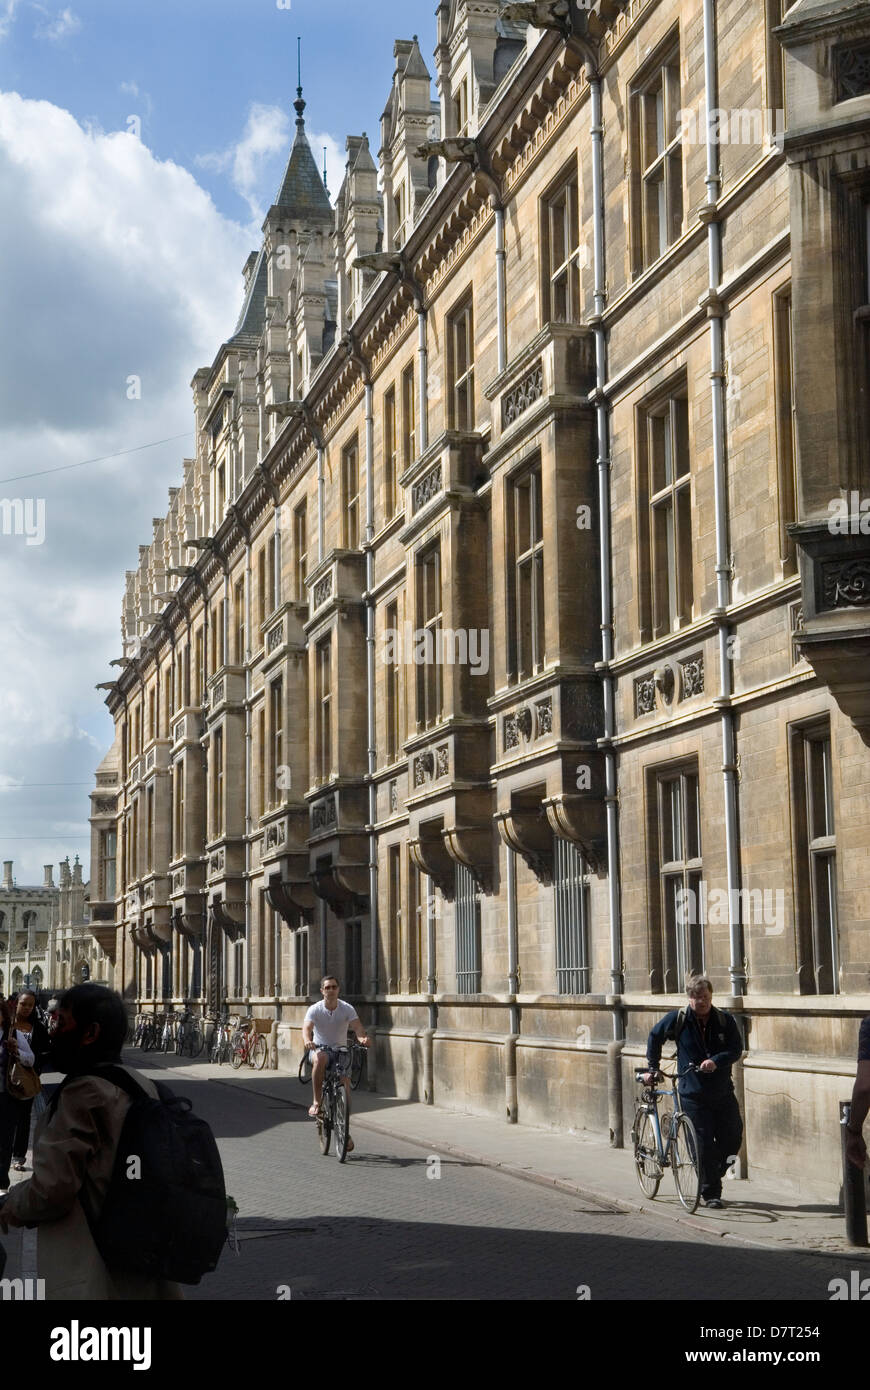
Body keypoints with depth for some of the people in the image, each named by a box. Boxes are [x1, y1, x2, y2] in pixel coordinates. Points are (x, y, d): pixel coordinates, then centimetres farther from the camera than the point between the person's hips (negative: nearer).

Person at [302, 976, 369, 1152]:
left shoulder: (347, 1009, -6)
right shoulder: (315, 1010, -9)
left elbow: (357, 1026, -20)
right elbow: (306, 1027, -24)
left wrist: (363, 1038, -43)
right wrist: (307, 1040, -48)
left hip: (340, 1051, 2)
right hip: (319, 1049, -2)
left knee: (345, 1084, -15)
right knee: (320, 1059, -38)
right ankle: (317, 1102, -26)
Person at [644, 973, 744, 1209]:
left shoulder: (724, 1020, -1)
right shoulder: (678, 1019, -4)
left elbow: (736, 1049, -5)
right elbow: (655, 1037, 11)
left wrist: (716, 1061, -23)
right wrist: (652, 1068, 11)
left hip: (723, 1092, 2)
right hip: (693, 1094, -2)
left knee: (733, 1138, 2)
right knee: (704, 1144, -4)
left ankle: (714, 1175, 28)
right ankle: (710, 1193, 8)